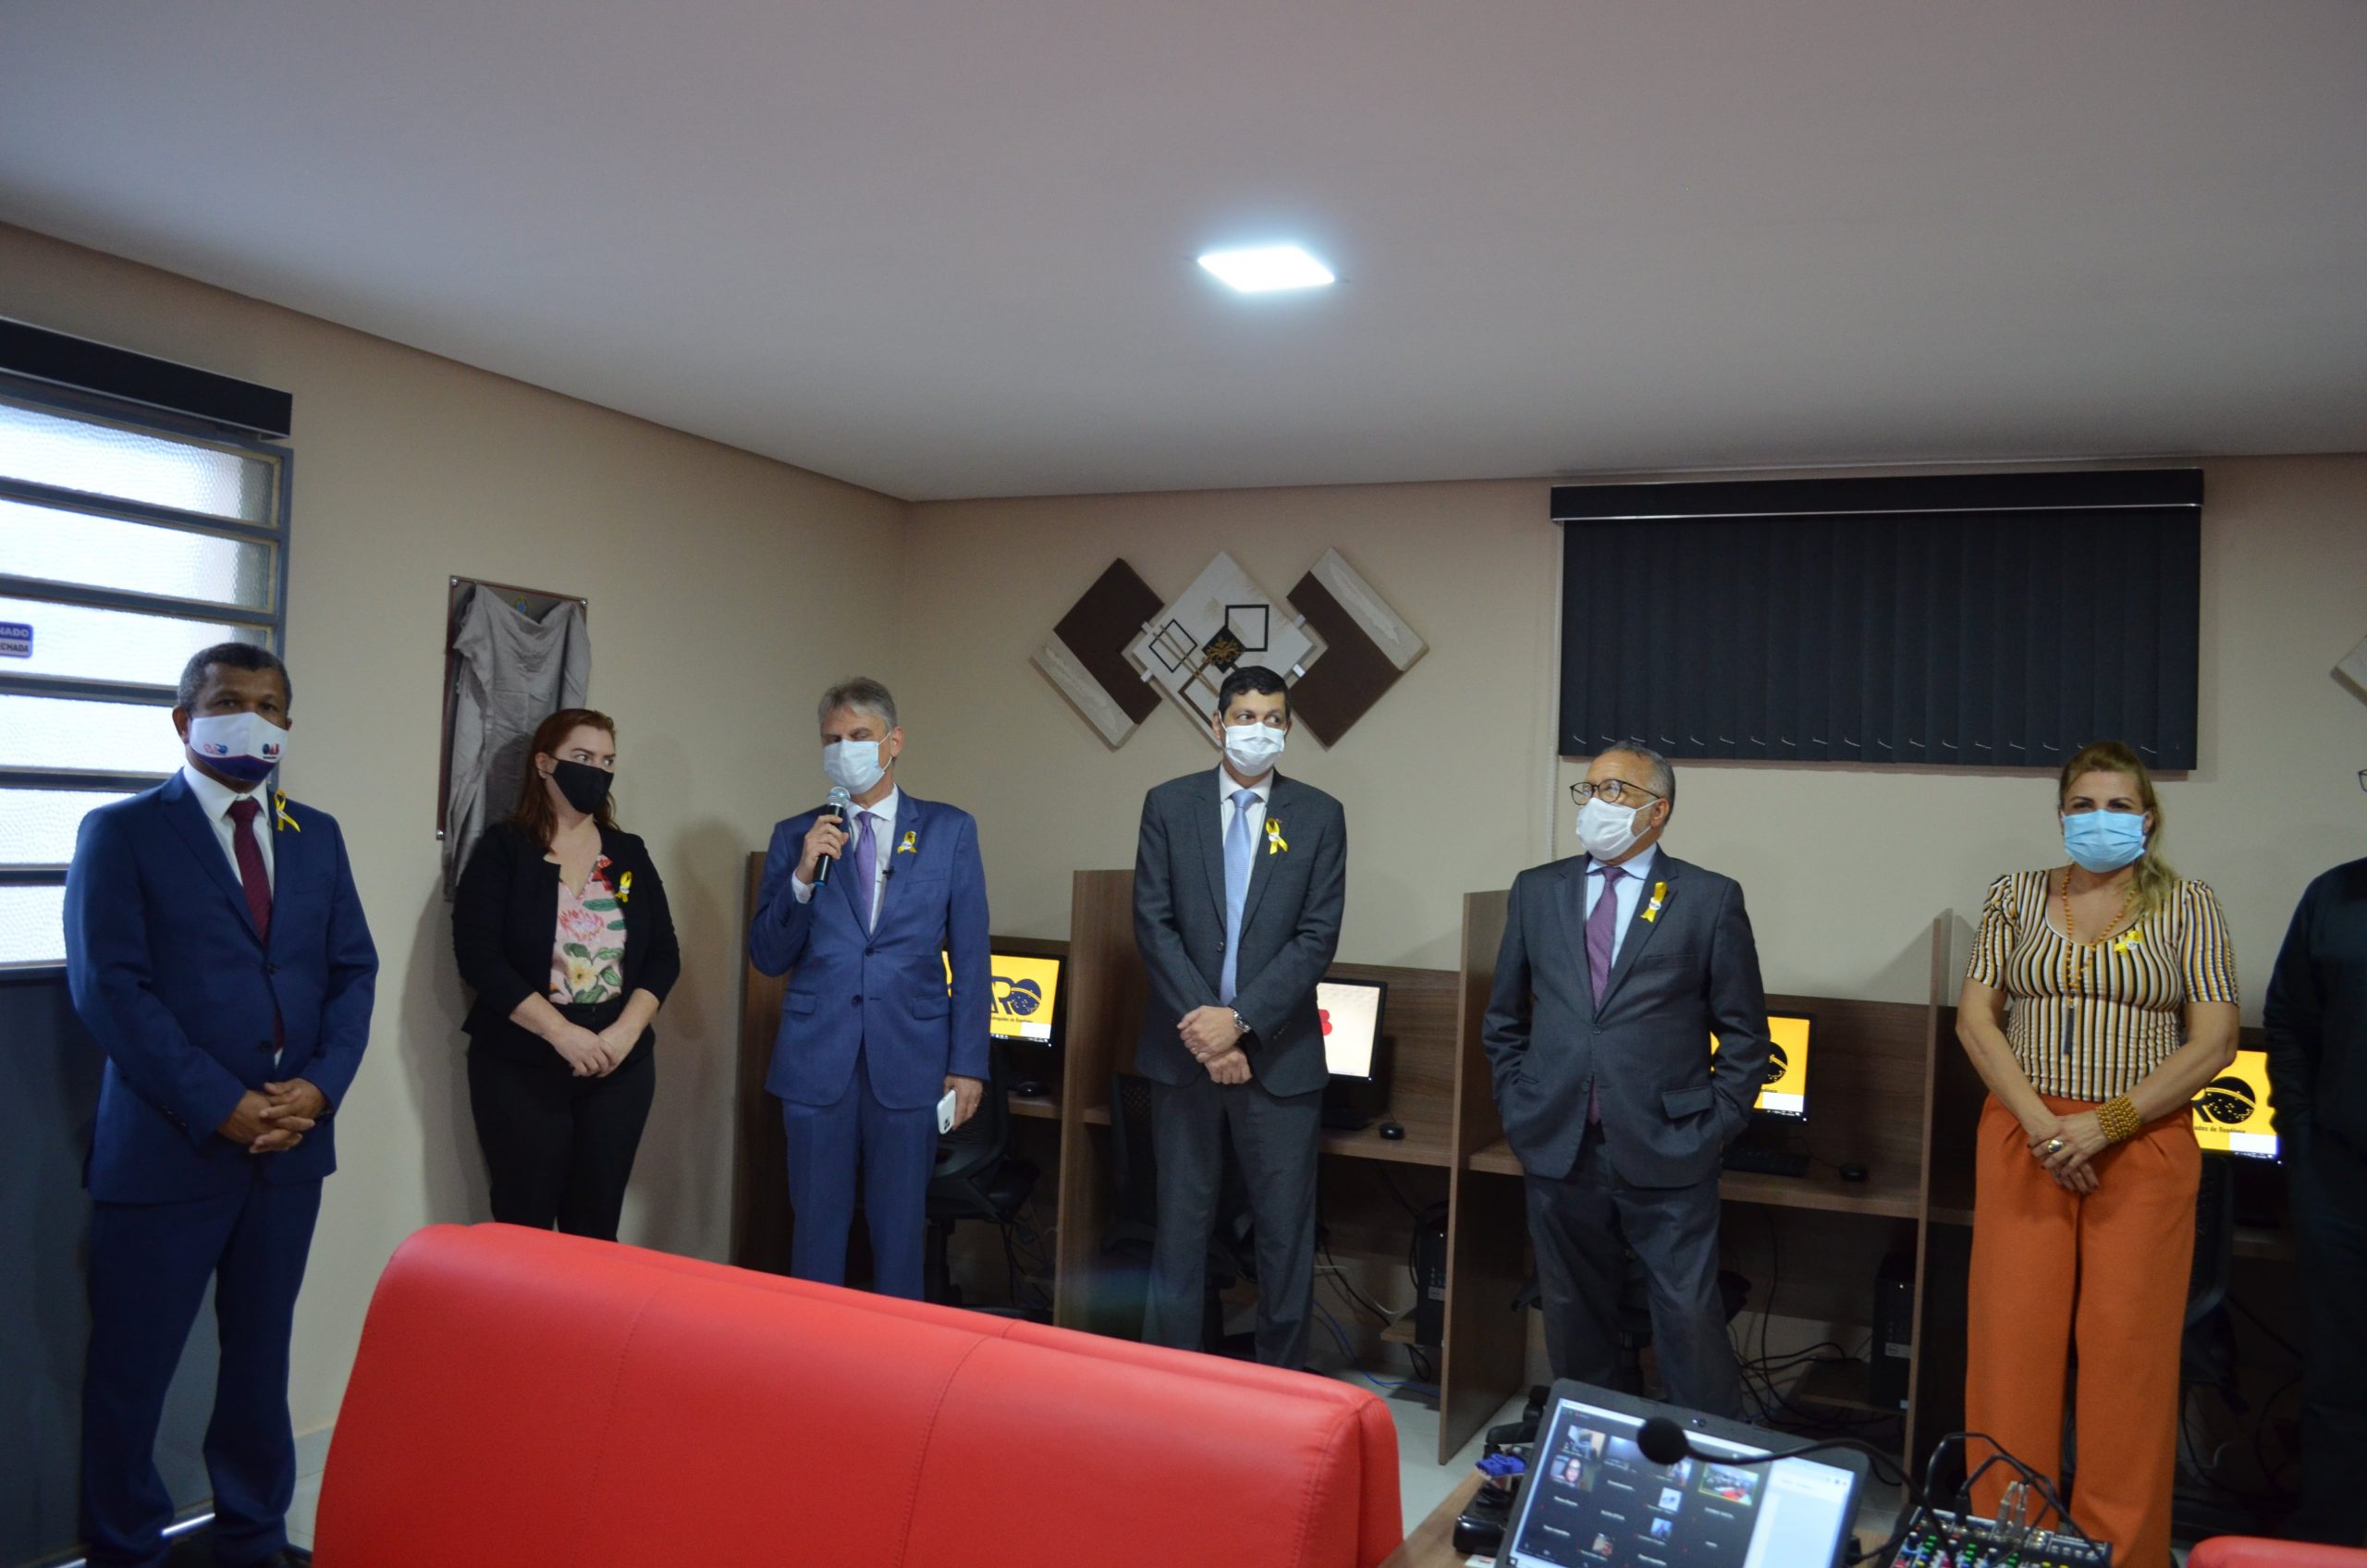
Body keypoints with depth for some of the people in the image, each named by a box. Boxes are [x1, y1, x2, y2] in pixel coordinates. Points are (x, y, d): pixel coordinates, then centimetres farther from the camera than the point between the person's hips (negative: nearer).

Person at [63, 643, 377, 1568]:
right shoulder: (122, 832, -4)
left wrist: (321, 1085, -8)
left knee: (261, 1354, 16)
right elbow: (109, 986, -11)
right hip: (169, 1146, -4)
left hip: (291, 1143, 4)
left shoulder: (317, 835, 10)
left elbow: (353, 970, 8)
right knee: (132, 1370, 8)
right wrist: (219, 1106, -17)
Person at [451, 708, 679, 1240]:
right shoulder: (503, 848, -2)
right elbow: (479, 956, -11)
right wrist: (561, 1032, -18)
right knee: (524, 1227, 0)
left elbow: (664, 955, 6)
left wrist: (626, 1031, -11)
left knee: (597, 1227, 6)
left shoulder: (630, 853, 9)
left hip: (621, 1064, 3)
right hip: (521, 1067, -3)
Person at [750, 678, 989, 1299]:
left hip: (909, 1060, -1)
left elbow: (970, 958, 3)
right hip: (818, 1060, 1)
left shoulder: (950, 830, 4)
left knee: (900, 1230, 8)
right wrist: (803, 876, -11)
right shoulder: (796, 837, 7)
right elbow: (767, 957, 4)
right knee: (817, 1227, 8)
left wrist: (968, 1063, -3)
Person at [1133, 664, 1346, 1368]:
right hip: (1184, 1047, 1)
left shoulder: (1319, 815, 1)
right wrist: (1200, 1024, -12)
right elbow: (1153, 923, -2)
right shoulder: (1169, 805, 3)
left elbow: (1318, 936, -5)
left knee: (1285, 1227, 6)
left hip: (1280, 1052, -1)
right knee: (1180, 1221, 10)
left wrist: (1240, 1020, -14)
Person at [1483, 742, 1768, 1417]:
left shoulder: (1711, 899, 0)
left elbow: (1745, 1033, 2)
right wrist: (1520, 1109, 8)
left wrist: (1711, 1128, -4)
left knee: (1691, 1321, 1)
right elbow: (1503, 1019, 16)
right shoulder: (1536, 890, 9)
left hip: (1666, 1157, -3)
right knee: (1575, 1321, 13)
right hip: (1559, 1151, 3)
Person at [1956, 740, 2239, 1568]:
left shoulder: (2187, 906, 3)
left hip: (2143, 1146, -1)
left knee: (2128, 1351, 1)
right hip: (2022, 1137, 1)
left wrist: (2107, 1123, -13)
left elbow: (2212, 1041, -3)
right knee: (2014, 1342, 1)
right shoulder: (2016, 896, 8)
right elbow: (1975, 1016, 3)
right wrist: (2040, 1123, -10)